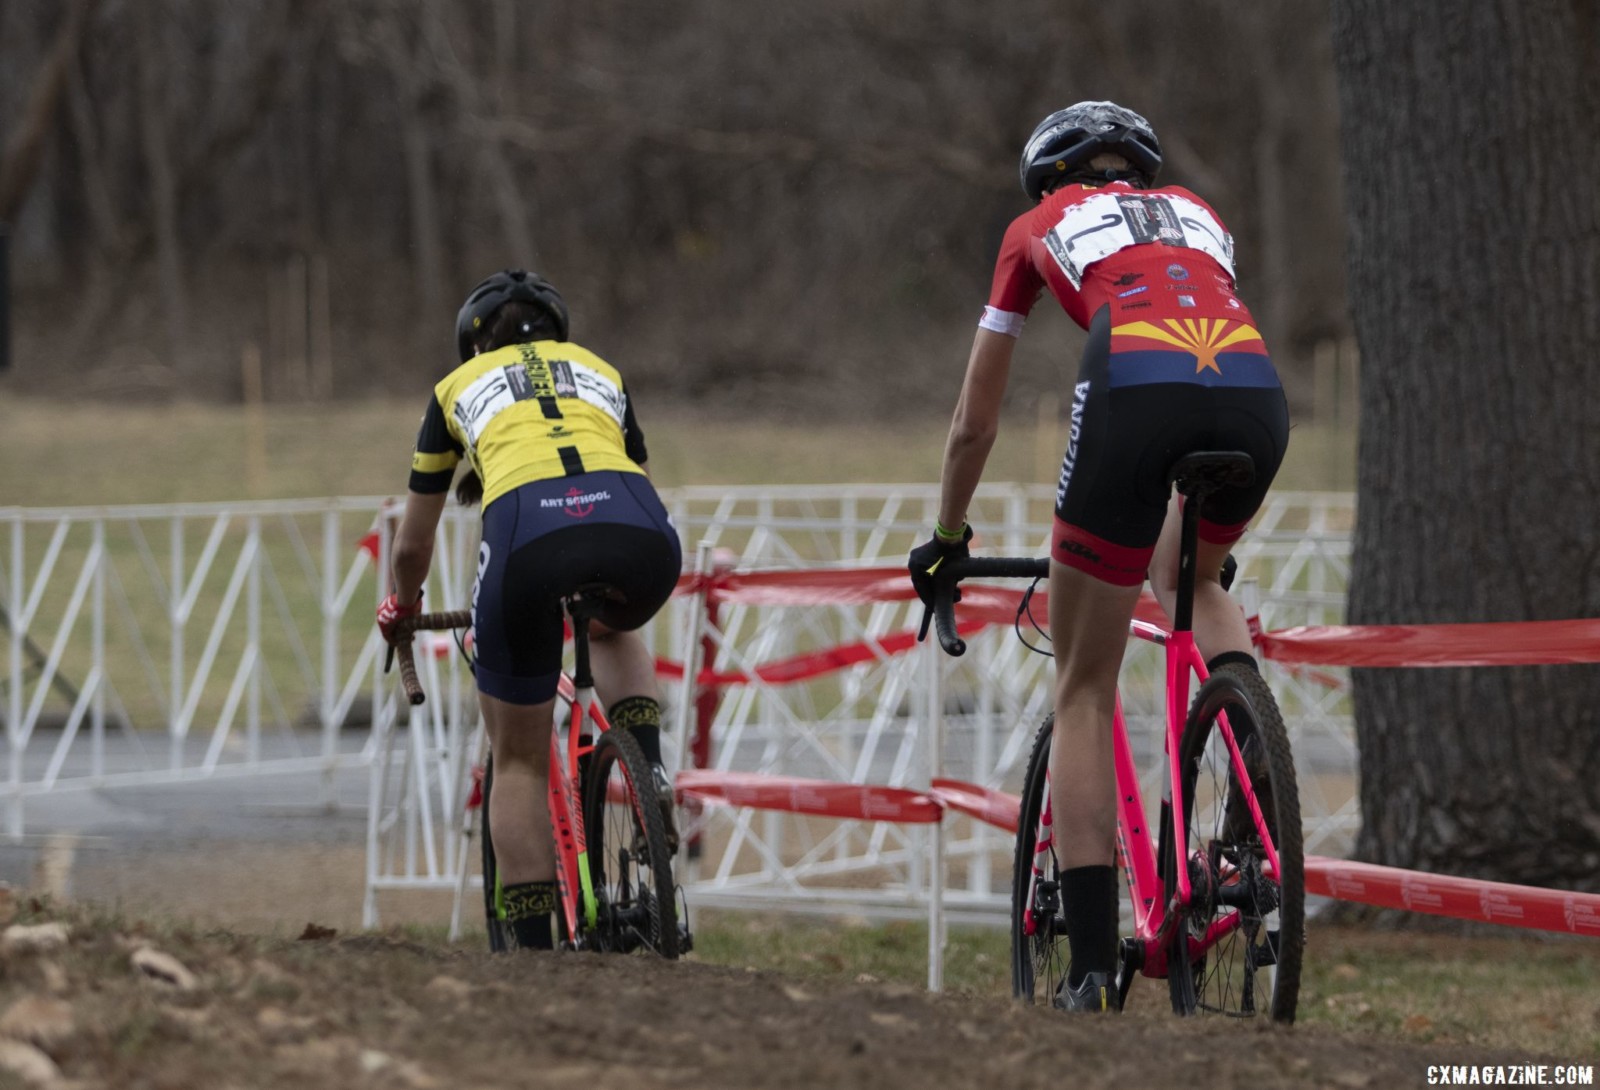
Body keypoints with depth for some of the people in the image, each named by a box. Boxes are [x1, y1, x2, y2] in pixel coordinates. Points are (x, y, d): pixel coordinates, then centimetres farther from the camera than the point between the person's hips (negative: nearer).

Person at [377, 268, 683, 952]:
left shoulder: (460, 387, 32)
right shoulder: (599, 371, 37)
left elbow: (413, 543, 39)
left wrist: (403, 607, 60)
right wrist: (608, 585, 67)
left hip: (530, 532, -2)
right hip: (641, 532, 2)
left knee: (519, 762, 15)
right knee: (615, 629, 39)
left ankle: (533, 949, 9)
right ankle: (649, 771, 15)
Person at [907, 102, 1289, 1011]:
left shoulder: (1040, 228, 30)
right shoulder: (1197, 215, 37)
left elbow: (975, 423, 36)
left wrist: (947, 540, 52)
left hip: (1138, 391, -3)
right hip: (1256, 397, 3)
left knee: (1086, 690, 9)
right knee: (1191, 577, 37)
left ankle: (1093, 967, 2)